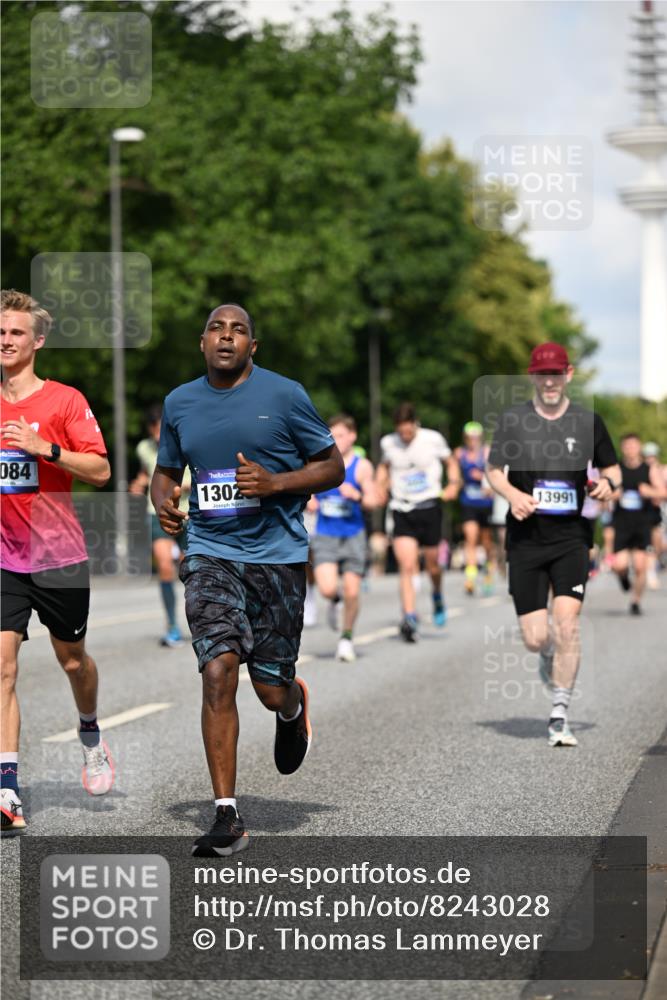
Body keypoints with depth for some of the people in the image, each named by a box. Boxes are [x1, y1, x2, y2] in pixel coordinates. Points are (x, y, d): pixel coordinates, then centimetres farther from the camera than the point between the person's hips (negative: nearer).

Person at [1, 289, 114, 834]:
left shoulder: (65, 400, -5)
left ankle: (90, 733, 46)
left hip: (59, 554, -2)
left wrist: (44, 448, -22)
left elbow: (100, 470, -11)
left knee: (72, 658, 14)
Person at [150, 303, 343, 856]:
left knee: (271, 689, 2)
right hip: (210, 552, 2)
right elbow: (166, 471, 21)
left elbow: (332, 467, 2)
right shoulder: (179, 403, 9)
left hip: (277, 555, -2)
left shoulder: (285, 395, -2)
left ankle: (293, 706, 44)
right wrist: (164, 501, -2)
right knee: (218, 673, -14)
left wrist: (274, 483, -15)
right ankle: (227, 817, -10)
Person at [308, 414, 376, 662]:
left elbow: (371, 502, -6)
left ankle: (346, 638, 19)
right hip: (325, 536, 1)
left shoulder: (362, 466, -3)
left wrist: (357, 496, -26)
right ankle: (334, 602, 22)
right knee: (327, 589, -16)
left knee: (351, 592, -2)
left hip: (353, 535, -1)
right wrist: (308, 502, -4)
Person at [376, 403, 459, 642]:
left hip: (429, 507, -1)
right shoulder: (388, 443, 2)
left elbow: (450, 461, 11)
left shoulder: (433, 439, -4)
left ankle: (437, 595, 42)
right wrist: (380, 488, 7)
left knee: (432, 563, 9)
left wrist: (453, 484, -5)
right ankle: (409, 618, -16)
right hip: (402, 510, 1)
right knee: (406, 565, -13)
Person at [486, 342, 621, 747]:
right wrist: (512, 494, -10)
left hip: (571, 536, 0)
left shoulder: (588, 421, 3)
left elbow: (612, 468, 15)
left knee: (567, 621, -16)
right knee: (535, 638, -2)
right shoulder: (512, 419, 1)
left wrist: (609, 483, -9)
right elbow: (493, 469, 11)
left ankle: (560, 716, -5)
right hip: (526, 538, 0)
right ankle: (549, 654, 38)